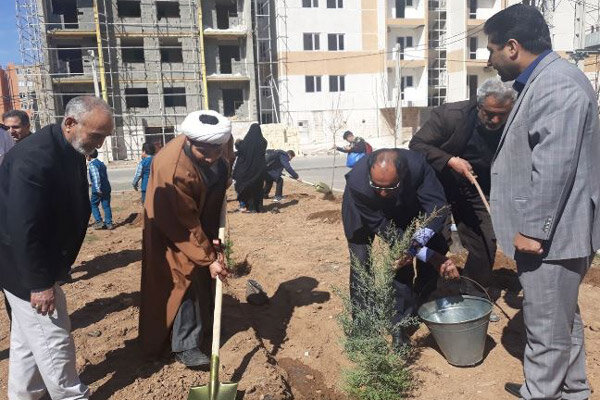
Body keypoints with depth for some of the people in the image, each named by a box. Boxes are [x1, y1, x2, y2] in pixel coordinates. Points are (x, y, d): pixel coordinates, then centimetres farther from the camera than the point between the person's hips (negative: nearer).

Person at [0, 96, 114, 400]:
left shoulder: (70, 151, 2)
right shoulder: (35, 157, -29)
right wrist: (40, 282, -23)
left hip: (39, 261, 10)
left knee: (29, 335, 23)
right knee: (53, 338, 2)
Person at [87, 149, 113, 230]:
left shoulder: (92, 164, -9)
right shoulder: (101, 163, 16)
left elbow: (96, 176, -20)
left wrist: (98, 189, -24)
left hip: (97, 189, -7)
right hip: (106, 188, 7)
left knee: (94, 205, 7)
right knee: (106, 205, 7)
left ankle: (99, 222, 1)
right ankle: (109, 223, 6)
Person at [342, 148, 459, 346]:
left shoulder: (417, 165, -39)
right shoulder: (357, 183, -41)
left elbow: (437, 207, -32)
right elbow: (384, 228, -33)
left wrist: (415, 244, -48)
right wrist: (430, 256, -33)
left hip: (406, 207, 2)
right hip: (364, 214, -2)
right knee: (360, 264, -8)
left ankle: (400, 323, 9)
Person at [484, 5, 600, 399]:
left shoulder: (556, 85, -19)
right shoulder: (542, 80, 15)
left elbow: (553, 168, -26)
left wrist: (533, 229, -22)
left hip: (550, 232, -11)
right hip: (549, 229, 11)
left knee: (547, 325, 4)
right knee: (562, 317, 23)